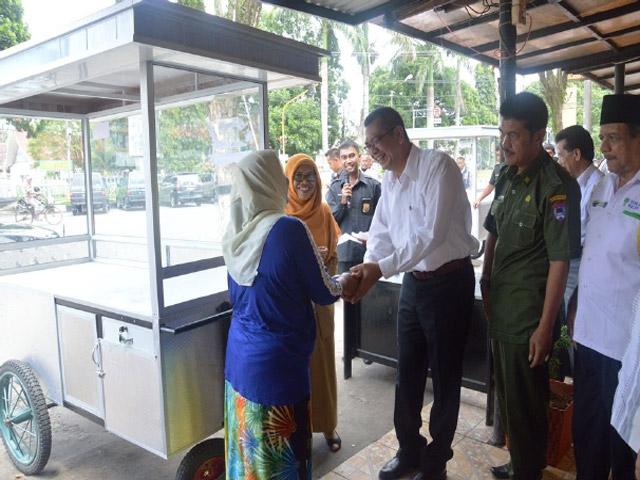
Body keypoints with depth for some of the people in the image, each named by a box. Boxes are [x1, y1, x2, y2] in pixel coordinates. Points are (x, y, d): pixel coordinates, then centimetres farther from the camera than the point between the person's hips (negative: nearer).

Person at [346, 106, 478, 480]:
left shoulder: (438, 165, -17)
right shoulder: (389, 180, 7)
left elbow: (432, 235, -26)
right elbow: (381, 233, 8)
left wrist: (380, 270, -28)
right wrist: (366, 269, -11)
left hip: (448, 281, -7)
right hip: (413, 282, 7)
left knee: (444, 376, 9)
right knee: (408, 372, 17)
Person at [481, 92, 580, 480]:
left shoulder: (557, 187, -18)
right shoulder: (506, 178, 5)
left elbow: (560, 262, -20)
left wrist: (545, 327, -19)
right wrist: (486, 283, 14)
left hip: (529, 314, -7)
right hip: (500, 307, 7)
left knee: (525, 403, 9)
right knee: (507, 395, 21)